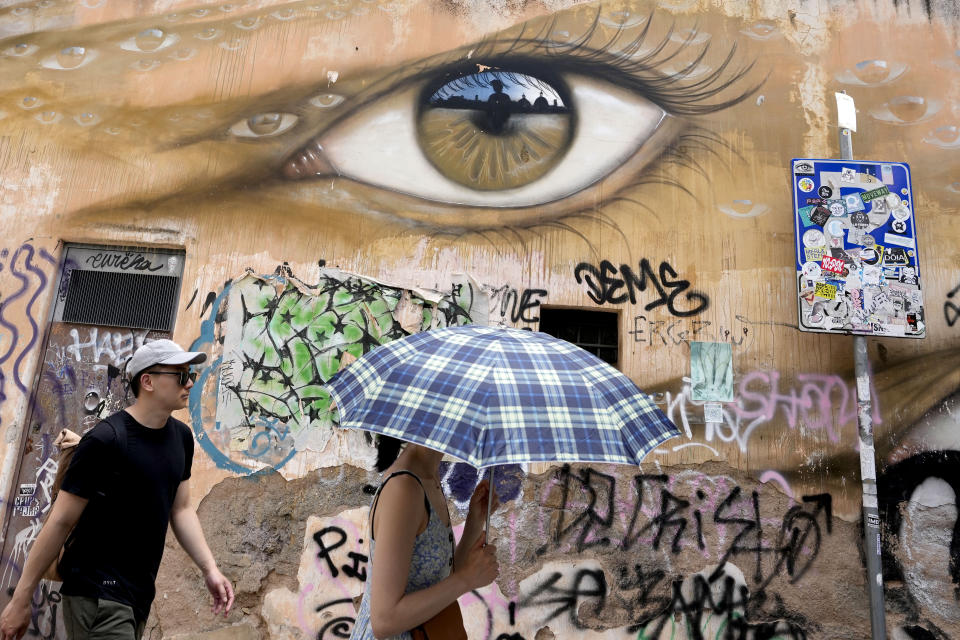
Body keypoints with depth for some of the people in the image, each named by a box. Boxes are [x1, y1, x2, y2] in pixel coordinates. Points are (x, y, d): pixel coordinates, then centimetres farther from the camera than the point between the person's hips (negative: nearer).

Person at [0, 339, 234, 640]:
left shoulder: (181, 437, 3)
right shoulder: (105, 440, -19)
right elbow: (60, 522, -14)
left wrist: (209, 569, -1)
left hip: (141, 593, 7)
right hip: (98, 593, -7)